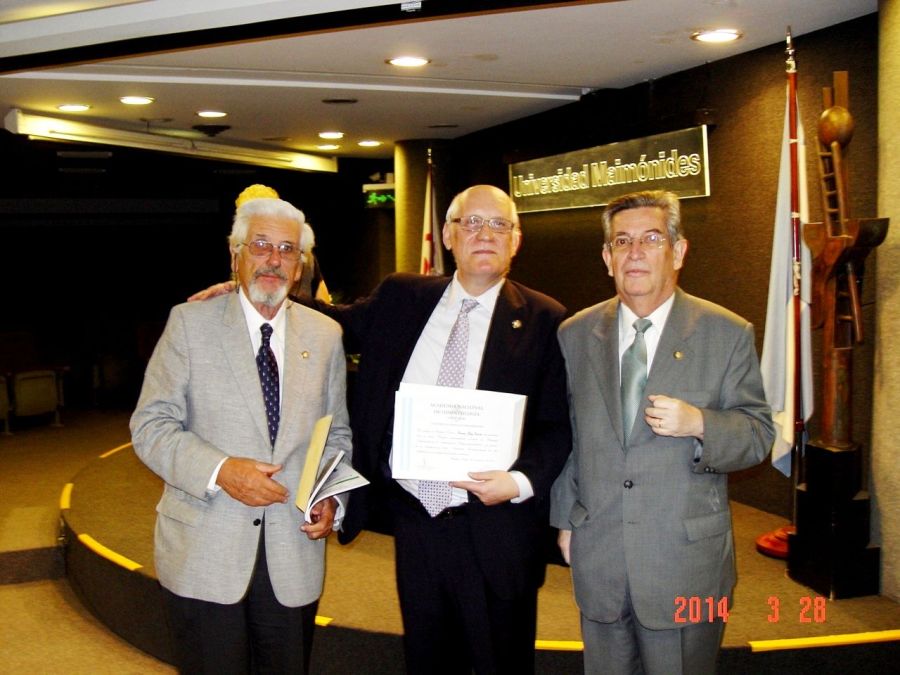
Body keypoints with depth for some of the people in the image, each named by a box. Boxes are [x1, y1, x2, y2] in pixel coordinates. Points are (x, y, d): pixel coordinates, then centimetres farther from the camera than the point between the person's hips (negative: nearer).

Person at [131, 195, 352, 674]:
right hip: (205, 551, -2)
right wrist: (220, 470, -20)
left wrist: (331, 498, -5)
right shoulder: (191, 322, -2)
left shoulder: (325, 335, 7)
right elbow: (150, 427, -5)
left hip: (295, 554, 3)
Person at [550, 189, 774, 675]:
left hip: (686, 566, -2)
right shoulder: (575, 335, 5)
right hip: (598, 560, 2)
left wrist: (698, 424, -22)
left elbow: (758, 435, -2)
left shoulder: (728, 334, -3)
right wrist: (564, 518, 12)